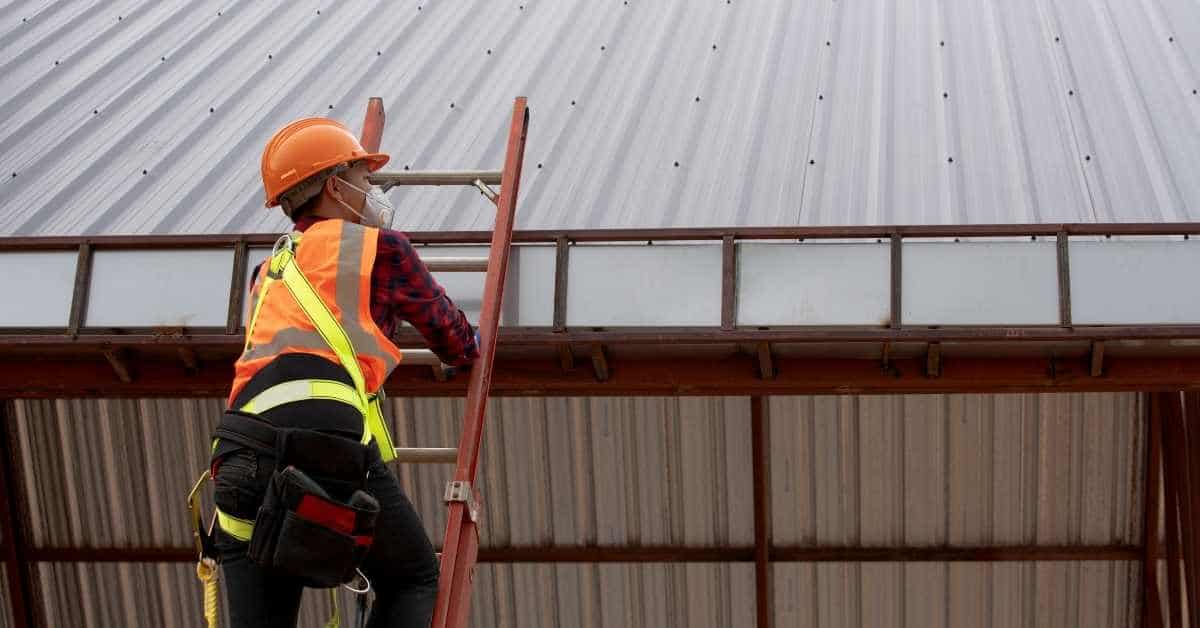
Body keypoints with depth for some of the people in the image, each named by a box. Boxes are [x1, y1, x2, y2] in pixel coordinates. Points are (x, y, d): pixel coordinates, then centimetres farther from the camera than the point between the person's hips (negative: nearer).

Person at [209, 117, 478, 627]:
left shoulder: (269, 272, 31)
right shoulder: (379, 245, 14)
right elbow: (458, 345, 23)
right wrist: (467, 347, 47)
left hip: (239, 456, 5)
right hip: (327, 442, -5)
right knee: (413, 582, 15)